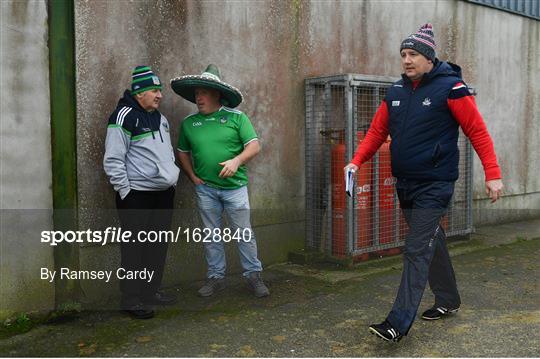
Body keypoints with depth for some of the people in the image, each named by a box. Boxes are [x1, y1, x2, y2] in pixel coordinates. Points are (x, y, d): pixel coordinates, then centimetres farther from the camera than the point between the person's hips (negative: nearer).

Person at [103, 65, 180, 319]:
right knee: (135, 247, -3)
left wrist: (172, 177, 17)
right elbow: (113, 160, -14)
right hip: (137, 195, -8)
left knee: (159, 245, 13)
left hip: (163, 193, 8)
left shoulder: (160, 118, 16)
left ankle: (152, 292, 26)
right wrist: (125, 192, -15)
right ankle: (131, 299, 7)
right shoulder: (125, 116, -11)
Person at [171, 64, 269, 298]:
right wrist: (193, 177, 5)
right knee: (211, 235, 11)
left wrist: (237, 160, -21)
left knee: (243, 234, 2)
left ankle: (253, 275, 15)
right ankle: (215, 277, 23)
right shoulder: (189, 123, 5)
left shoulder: (236, 118, -3)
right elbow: (182, 152, 16)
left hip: (234, 186, -2)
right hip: (205, 189, 3)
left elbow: (254, 146, -6)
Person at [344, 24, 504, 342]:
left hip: (434, 186, -6)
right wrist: (357, 161, -3)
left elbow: (478, 131, -9)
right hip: (405, 184, 7)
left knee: (417, 252, -10)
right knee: (432, 243, 19)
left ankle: (399, 323, -8)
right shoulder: (396, 92, 7)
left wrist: (493, 174, -13)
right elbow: (377, 131, 11)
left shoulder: (450, 87, -10)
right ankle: (448, 300, 37)